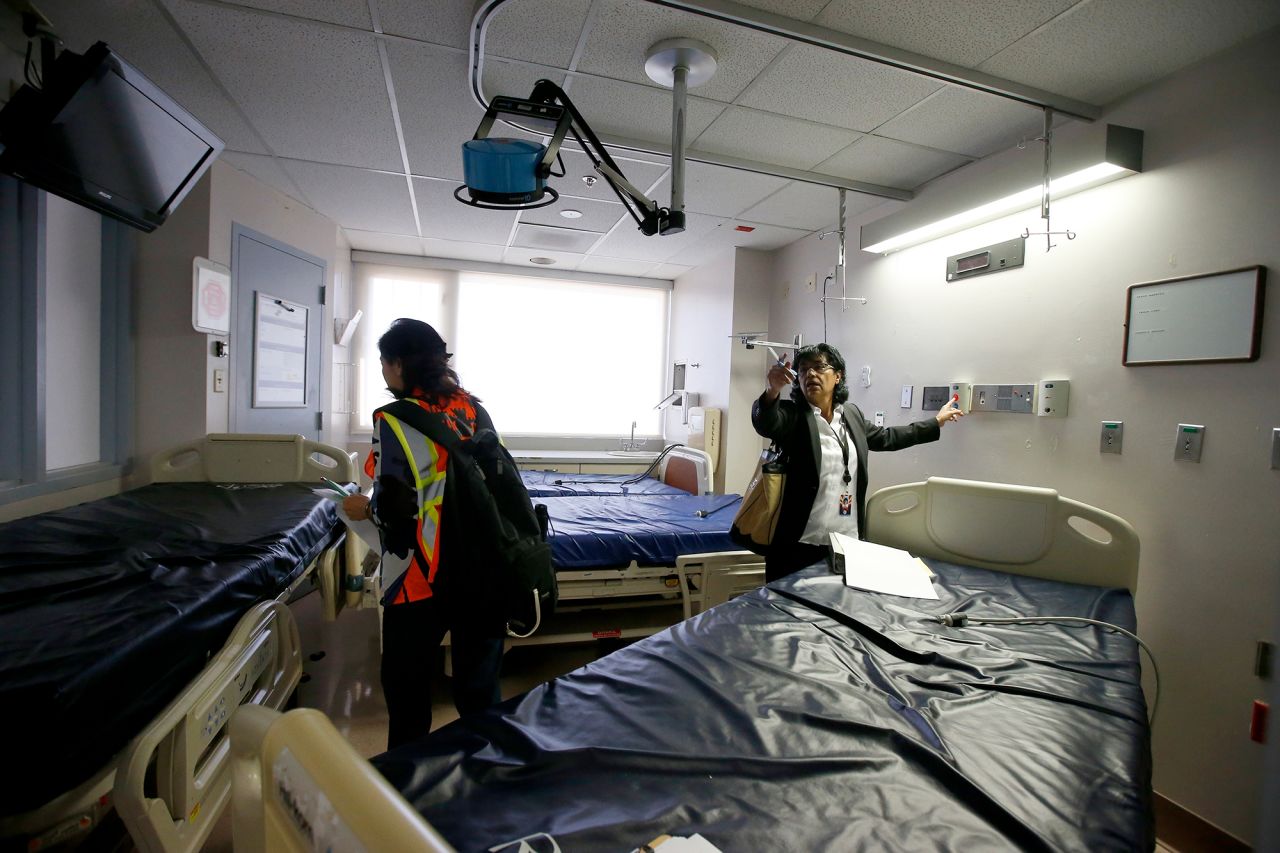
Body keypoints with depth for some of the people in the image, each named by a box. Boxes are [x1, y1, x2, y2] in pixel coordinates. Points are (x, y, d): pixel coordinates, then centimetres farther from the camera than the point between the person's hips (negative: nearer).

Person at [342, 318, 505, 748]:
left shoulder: (394, 420, -12)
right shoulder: (474, 408, 5)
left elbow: (394, 508, -18)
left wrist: (365, 507, 3)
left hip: (421, 575, -5)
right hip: (481, 568, 5)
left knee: (407, 682, 17)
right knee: (480, 680, 17)